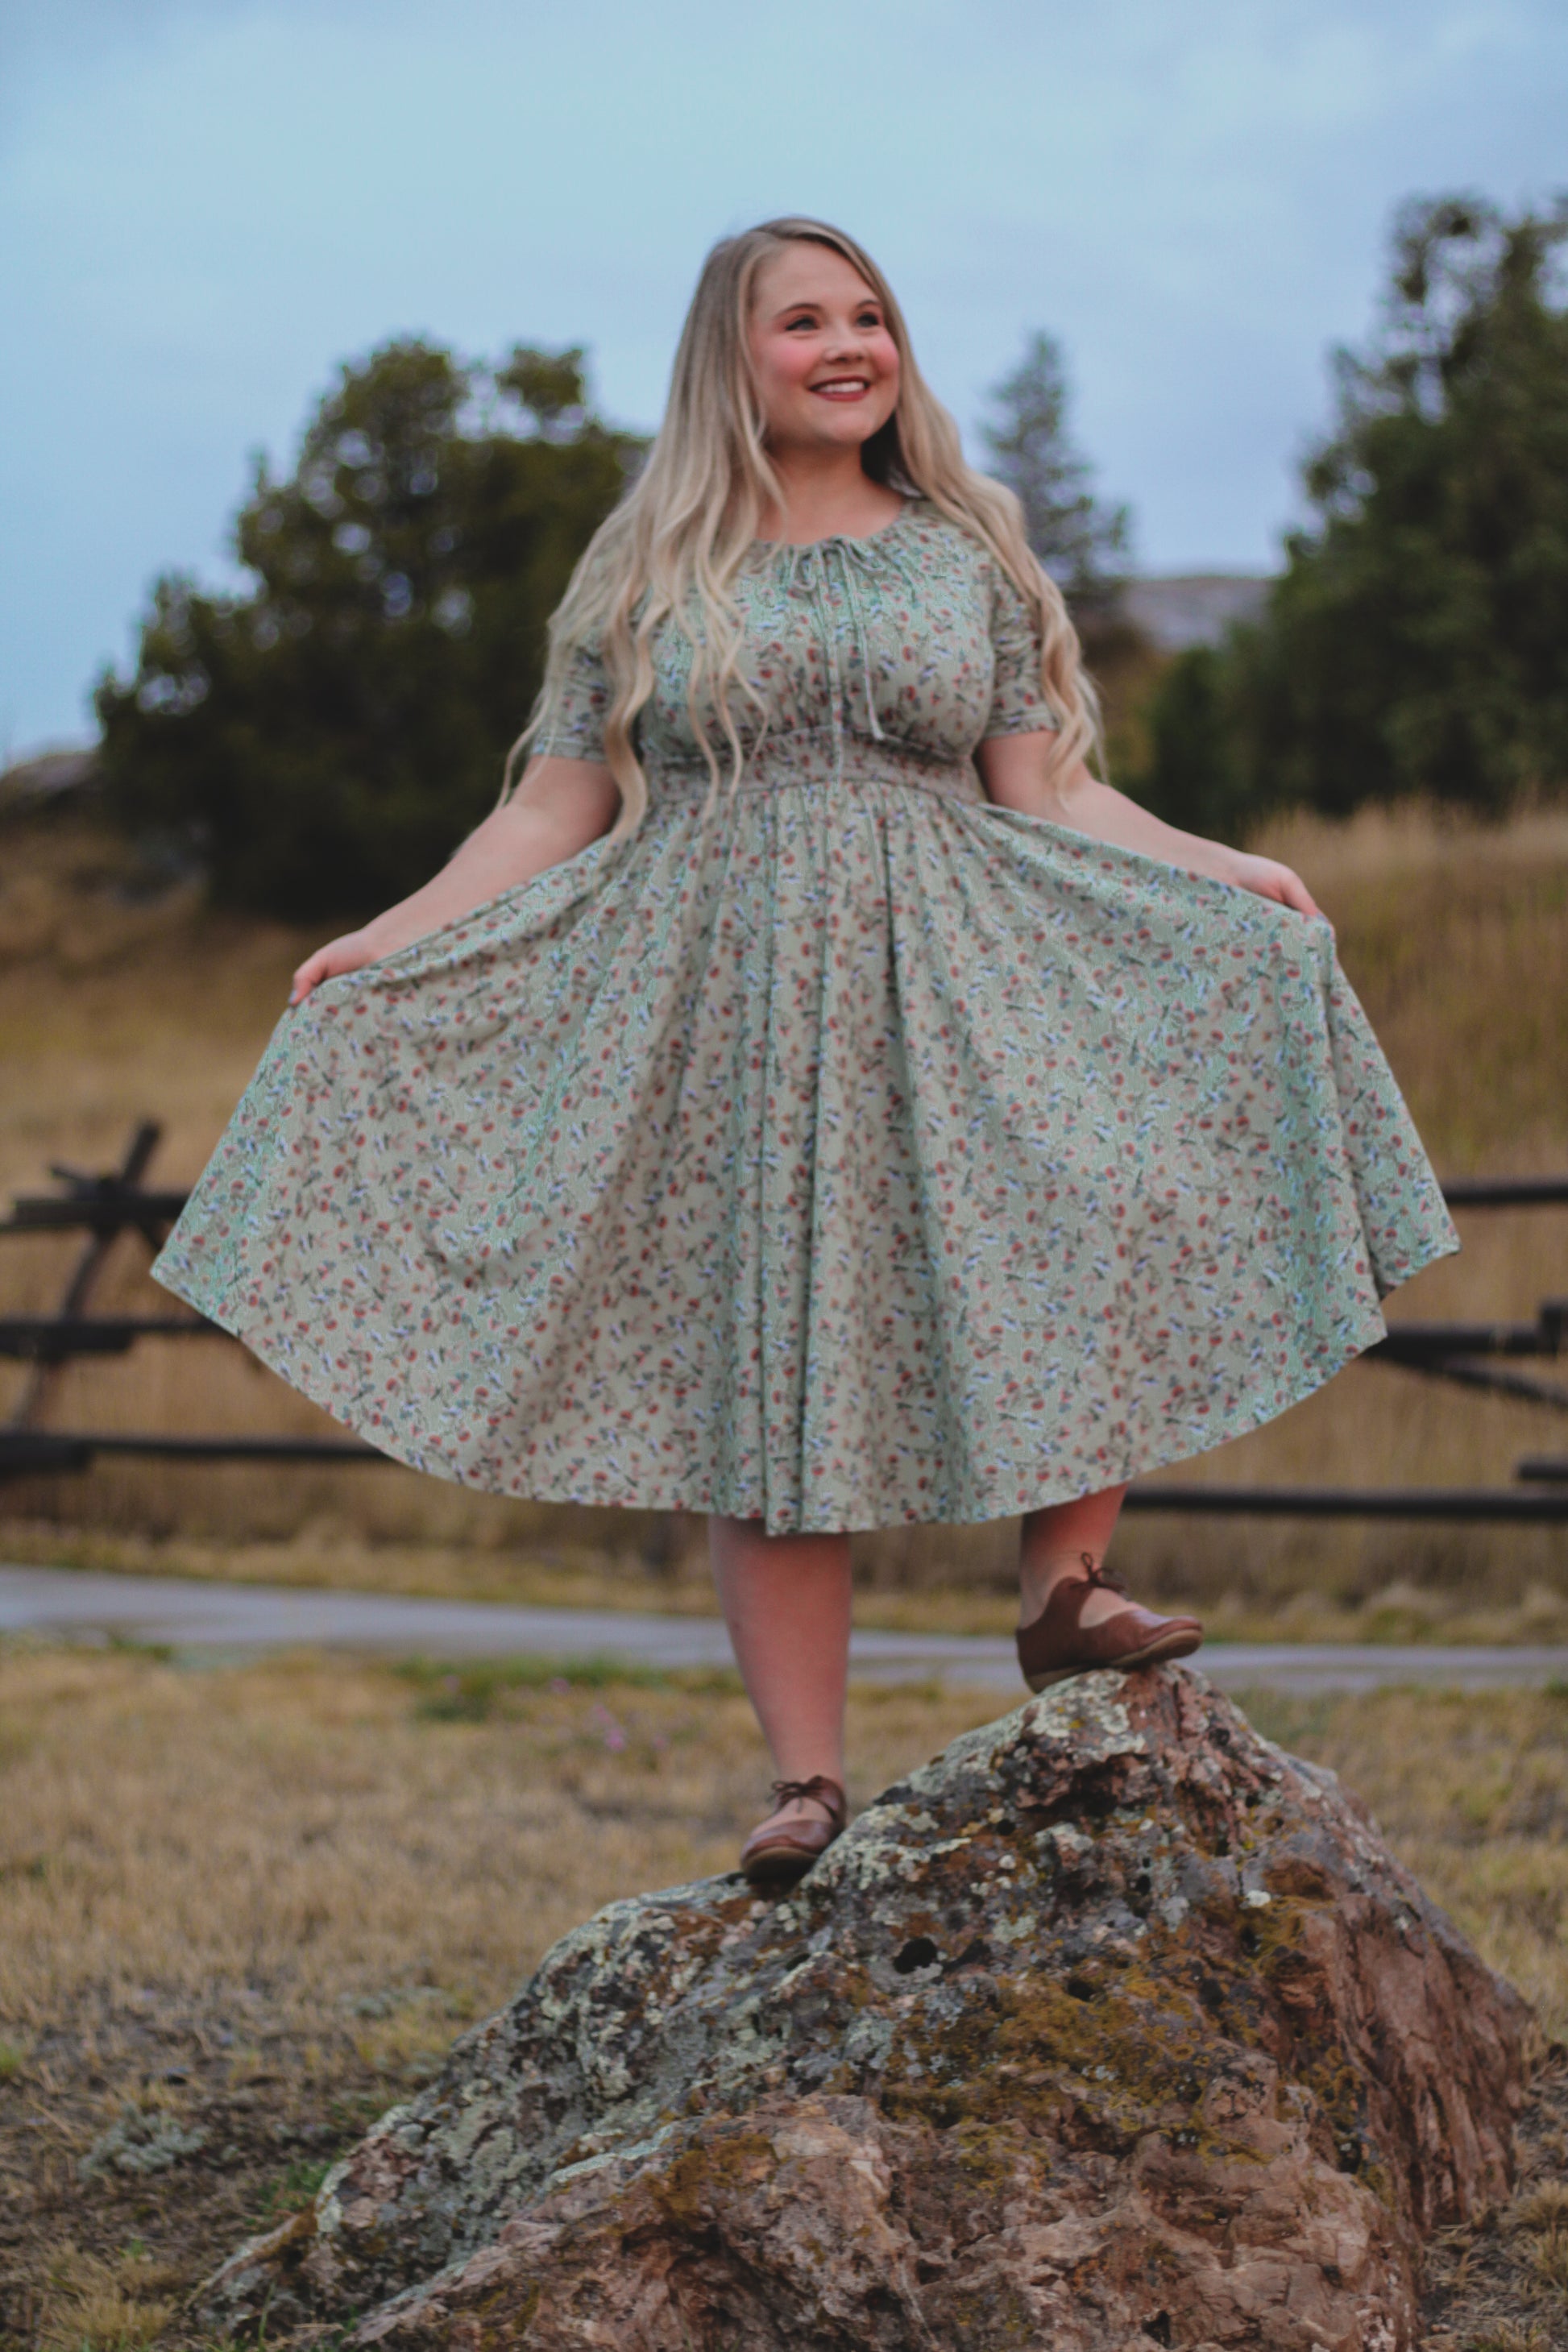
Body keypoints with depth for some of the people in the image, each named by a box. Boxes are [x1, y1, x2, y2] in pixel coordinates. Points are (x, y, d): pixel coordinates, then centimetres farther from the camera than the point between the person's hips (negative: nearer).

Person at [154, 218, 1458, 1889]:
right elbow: (558, 815, 9)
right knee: (757, 1383, -3)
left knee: (1112, 1222, -24)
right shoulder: (646, 577, 11)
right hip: (724, 1010, -1)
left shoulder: (968, 558, 12)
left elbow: (1042, 795, 9)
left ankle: (1064, 1591, -9)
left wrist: (1223, 873, -3)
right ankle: (809, 1782, 1)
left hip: (951, 994, 1)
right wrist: (393, 938, -1)